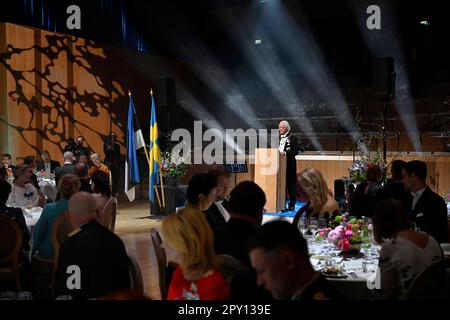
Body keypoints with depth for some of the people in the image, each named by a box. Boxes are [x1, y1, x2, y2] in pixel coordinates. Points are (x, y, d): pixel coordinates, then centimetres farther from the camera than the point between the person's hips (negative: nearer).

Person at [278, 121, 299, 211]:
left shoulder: (292, 138, -6)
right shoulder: (279, 138, 17)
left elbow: (296, 151, -14)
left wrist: (285, 153, -25)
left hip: (289, 165, -7)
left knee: (291, 184, -2)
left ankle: (292, 205, 3)